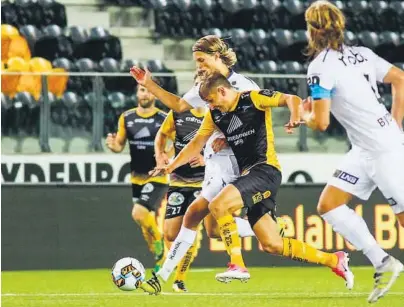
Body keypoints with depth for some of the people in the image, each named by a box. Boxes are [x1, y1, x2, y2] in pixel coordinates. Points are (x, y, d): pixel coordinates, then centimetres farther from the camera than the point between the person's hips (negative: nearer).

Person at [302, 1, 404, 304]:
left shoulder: (321, 67, -13)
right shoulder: (360, 54, 9)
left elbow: (321, 122, -15)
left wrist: (305, 115, 8)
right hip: (365, 151, 9)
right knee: (328, 204, 5)